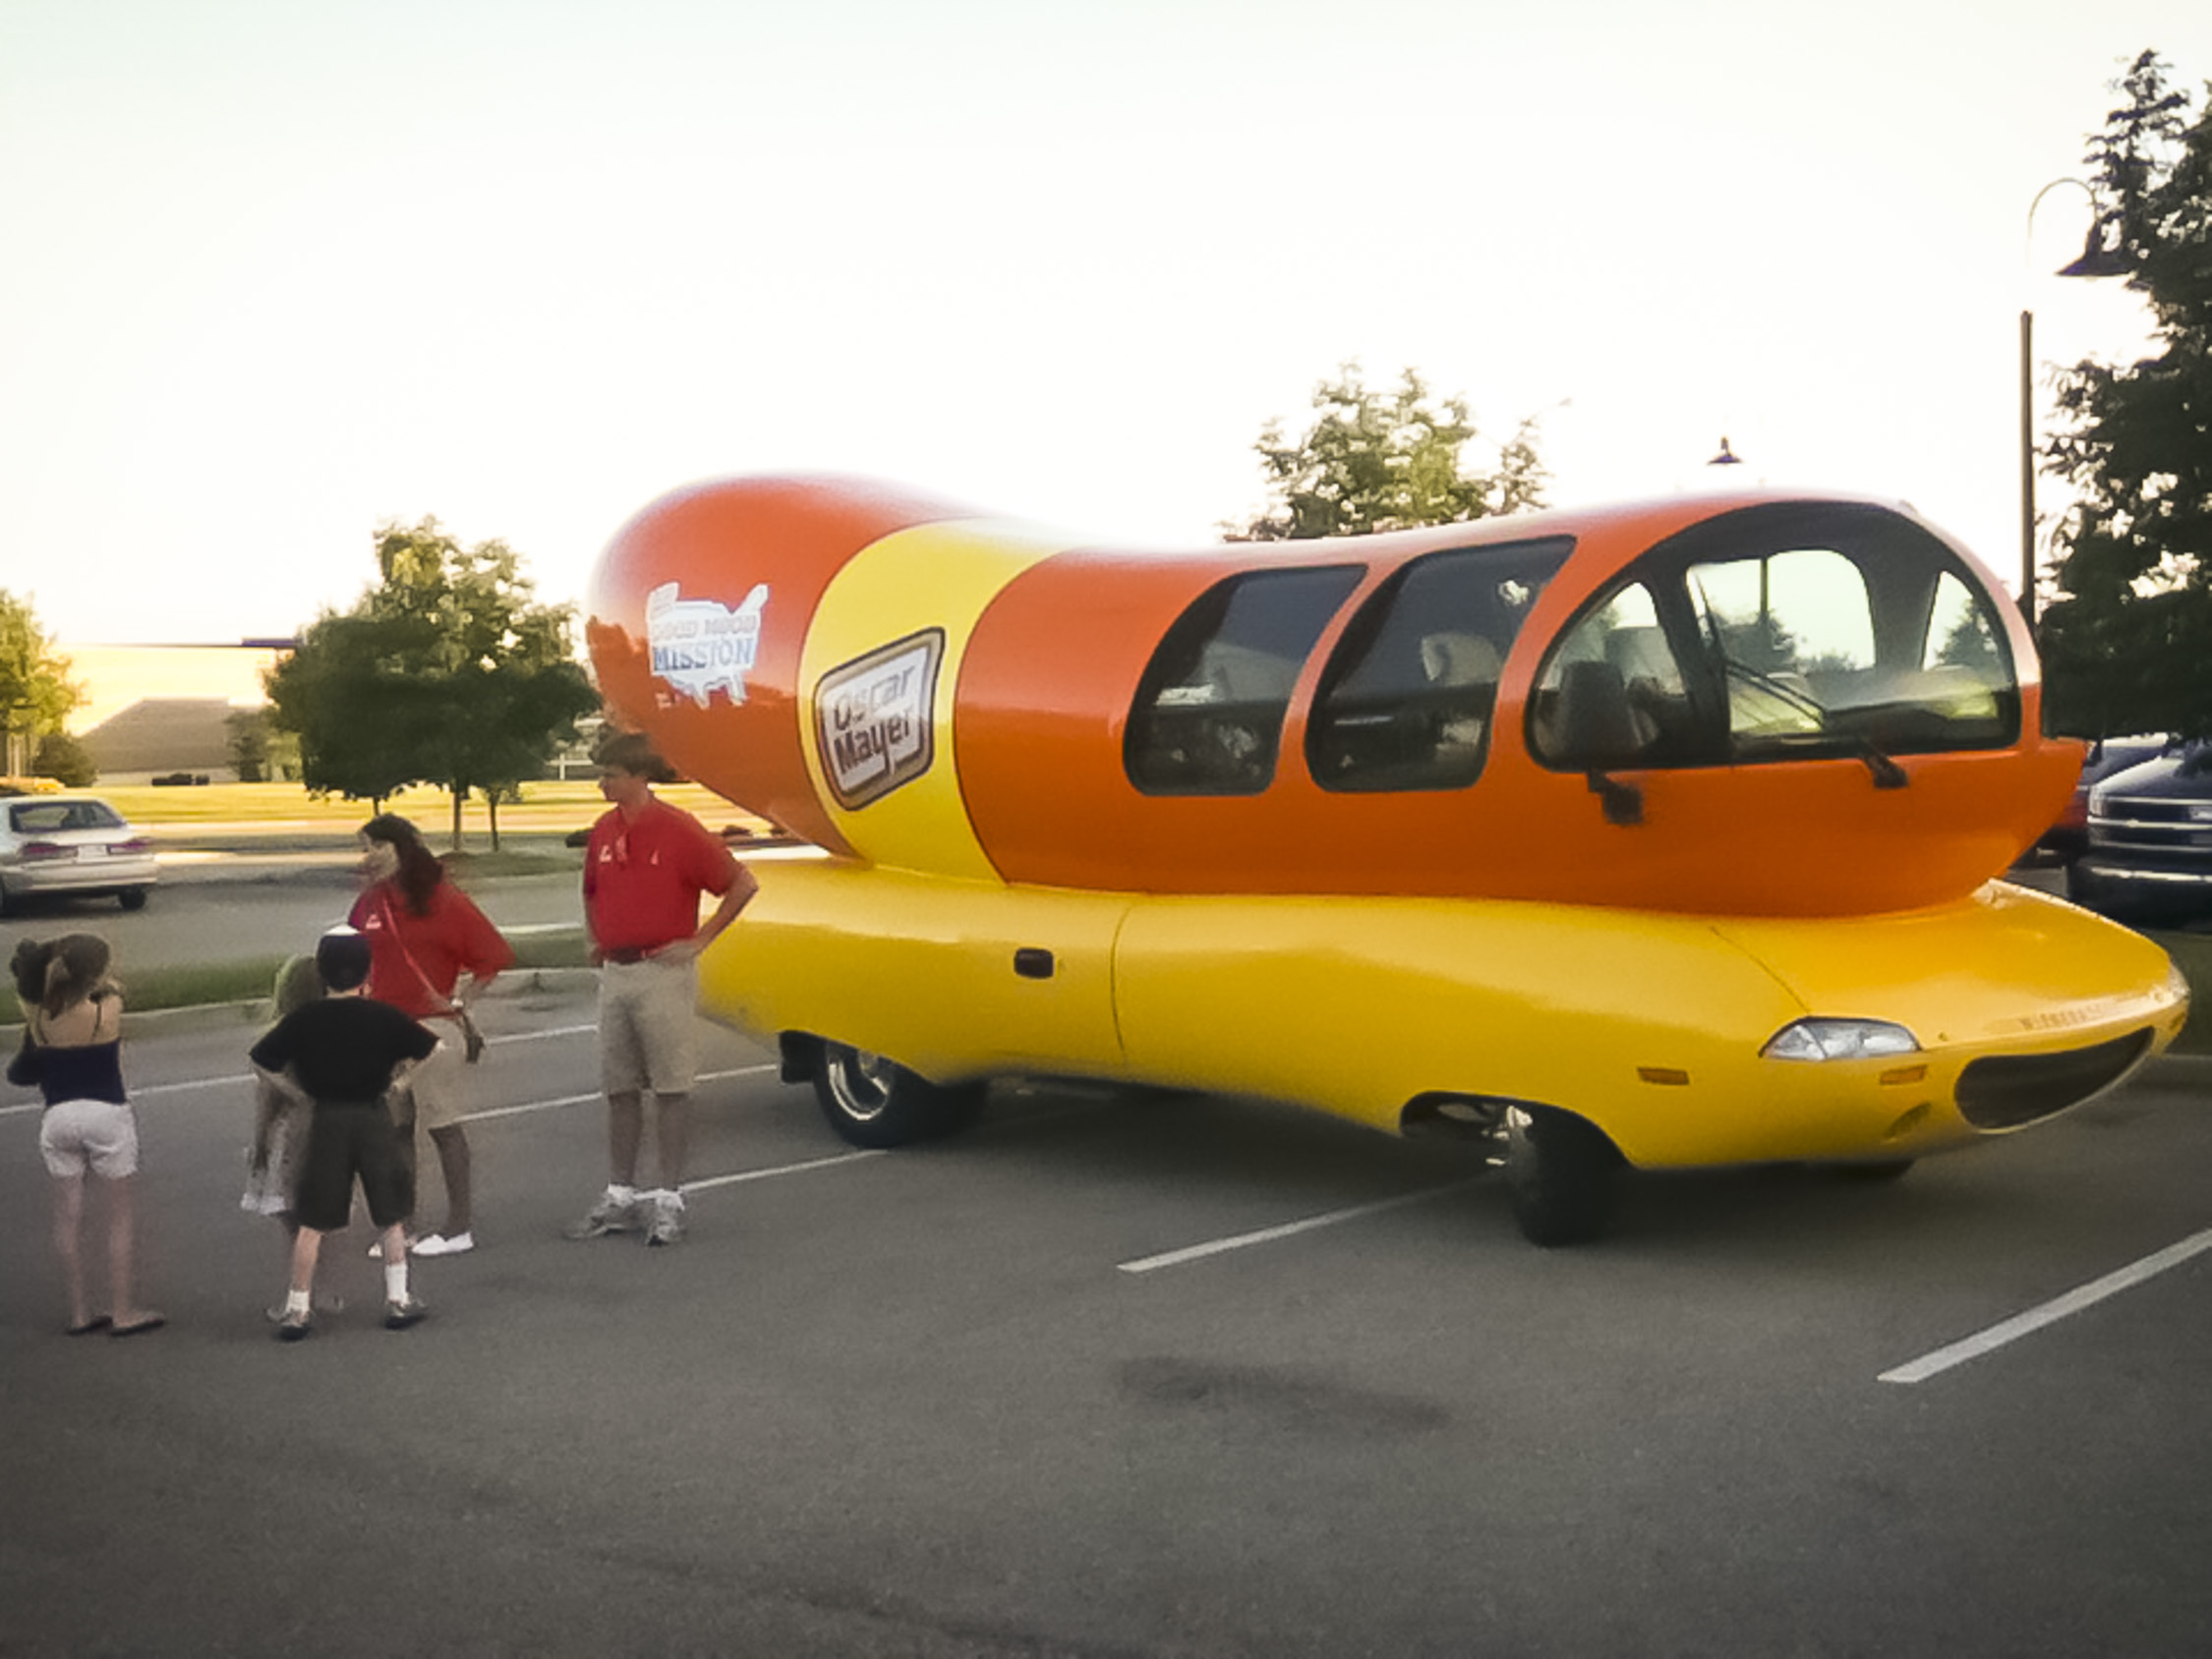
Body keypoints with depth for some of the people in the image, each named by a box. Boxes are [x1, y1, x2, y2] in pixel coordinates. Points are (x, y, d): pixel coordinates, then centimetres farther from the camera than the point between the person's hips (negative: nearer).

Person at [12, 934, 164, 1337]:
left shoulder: (37, 1016, -7)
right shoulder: (107, 1011, -15)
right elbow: (115, 988, 5)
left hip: (57, 1118, 4)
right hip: (106, 1115, -4)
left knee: (68, 1216, 11)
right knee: (123, 1215, 7)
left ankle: (80, 1311, 18)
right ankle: (124, 1311, 9)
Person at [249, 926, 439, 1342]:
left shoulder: (304, 1019, -5)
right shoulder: (383, 1016, -6)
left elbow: (261, 1061, 0)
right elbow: (430, 1049, 1)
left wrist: (299, 1089, 7)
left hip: (326, 1120, 0)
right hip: (374, 1117, 0)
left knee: (311, 1223, 7)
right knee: (391, 1216, 13)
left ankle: (298, 1309, 9)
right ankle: (398, 1300, 17)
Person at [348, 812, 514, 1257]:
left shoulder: (442, 900, -7)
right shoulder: (368, 904, 11)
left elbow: (493, 957, -7)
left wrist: (460, 1000, -8)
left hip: (432, 1028, -6)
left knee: (443, 1126, -1)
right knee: (394, 1129, 9)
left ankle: (460, 1225, 7)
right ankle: (402, 1226, 18)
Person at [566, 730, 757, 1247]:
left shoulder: (679, 830, -9)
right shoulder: (603, 832, 10)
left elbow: (743, 884, -8)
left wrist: (699, 940, -9)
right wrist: (596, 939, 17)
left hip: (663, 974, -6)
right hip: (615, 973, 6)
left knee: (671, 1089, -1)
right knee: (619, 1089, 11)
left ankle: (669, 1200, 5)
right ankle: (619, 1196, 19)